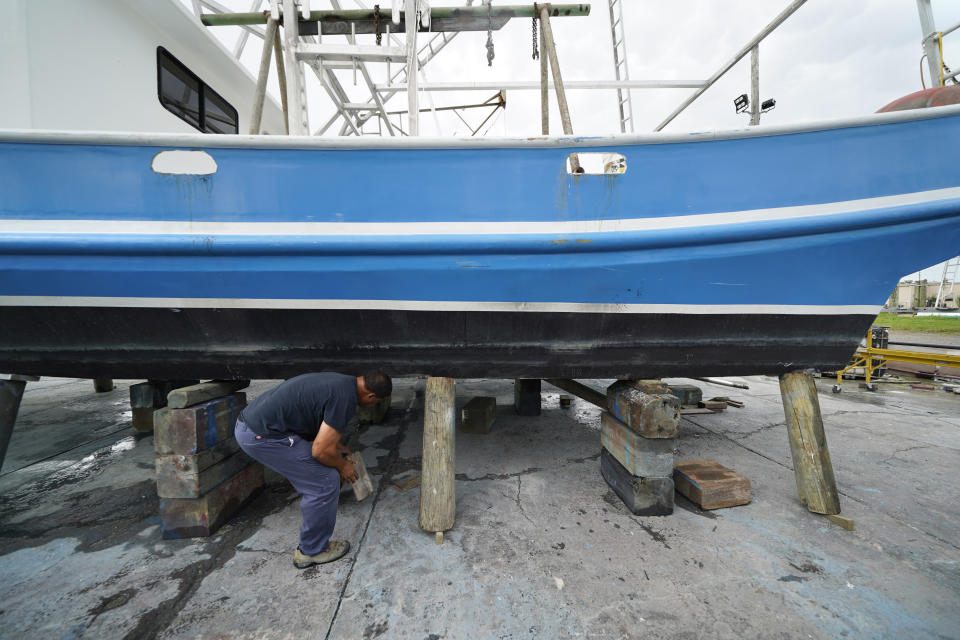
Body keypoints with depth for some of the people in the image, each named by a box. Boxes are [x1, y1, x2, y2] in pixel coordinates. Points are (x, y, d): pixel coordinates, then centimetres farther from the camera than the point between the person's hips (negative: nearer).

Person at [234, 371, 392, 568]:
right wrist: (343, 466, 3)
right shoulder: (345, 398, -19)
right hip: (263, 436, -10)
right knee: (326, 482, -2)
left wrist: (337, 446, 32)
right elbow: (321, 450, -17)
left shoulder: (340, 381, 11)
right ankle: (311, 551, 17)